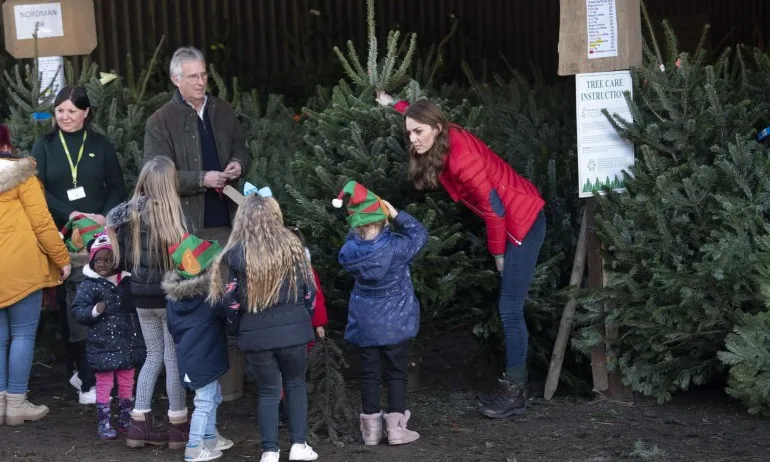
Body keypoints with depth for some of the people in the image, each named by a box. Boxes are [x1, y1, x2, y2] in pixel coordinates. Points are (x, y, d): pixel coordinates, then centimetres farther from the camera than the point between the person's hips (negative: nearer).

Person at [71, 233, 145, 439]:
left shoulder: (127, 281, 5)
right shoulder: (89, 285, -8)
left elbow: (136, 307, 18)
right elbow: (78, 310, -12)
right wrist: (94, 311, -29)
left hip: (127, 342, 5)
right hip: (103, 345, -5)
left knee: (127, 383, 14)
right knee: (104, 384, 1)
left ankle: (126, 419, 27)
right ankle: (104, 423, 9)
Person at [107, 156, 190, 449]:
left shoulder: (131, 211, -1)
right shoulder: (173, 213, -15)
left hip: (141, 295, 5)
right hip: (169, 295, -5)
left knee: (154, 356, 17)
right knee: (174, 358, 5)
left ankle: (139, 425, 14)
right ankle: (178, 427, 11)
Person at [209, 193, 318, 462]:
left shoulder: (235, 253, -5)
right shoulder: (292, 246, -1)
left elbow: (230, 299, -2)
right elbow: (308, 290, 4)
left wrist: (239, 329, 14)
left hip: (256, 334, -1)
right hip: (292, 329, 1)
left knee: (268, 391, 11)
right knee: (296, 384, 18)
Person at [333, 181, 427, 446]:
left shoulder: (348, 251, -12)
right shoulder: (394, 247, -21)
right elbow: (419, 235, -4)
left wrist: (356, 228, -2)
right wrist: (395, 214, -2)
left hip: (365, 323, 3)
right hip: (395, 322, -3)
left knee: (369, 374, 11)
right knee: (396, 374, 7)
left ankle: (371, 428, 15)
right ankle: (396, 429, 7)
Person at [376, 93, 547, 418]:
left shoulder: (460, 158, -26)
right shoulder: (445, 141, 0)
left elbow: (494, 208, -21)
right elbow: (423, 115, 27)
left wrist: (498, 253, -10)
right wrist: (394, 105, 36)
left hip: (522, 221, -10)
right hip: (511, 219, 10)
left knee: (510, 309, -9)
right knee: (509, 308, 9)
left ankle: (515, 393, -5)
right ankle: (514, 382, 13)